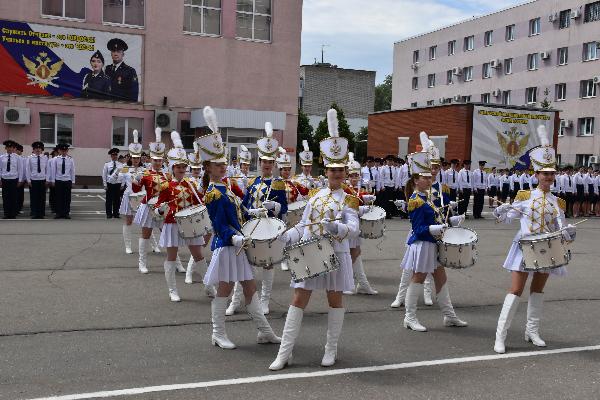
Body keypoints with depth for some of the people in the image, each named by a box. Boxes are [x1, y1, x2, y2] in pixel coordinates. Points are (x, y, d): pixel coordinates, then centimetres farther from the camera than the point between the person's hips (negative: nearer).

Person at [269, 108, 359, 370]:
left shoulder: (348, 199, -3)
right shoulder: (315, 196, 9)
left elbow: (354, 230, -16)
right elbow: (303, 226, 11)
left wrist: (335, 227, -34)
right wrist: (288, 236, -6)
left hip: (335, 255, -3)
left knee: (335, 299, 8)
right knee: (299, 300, 1)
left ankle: (331, 350, 24)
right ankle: (284, 353, 5)